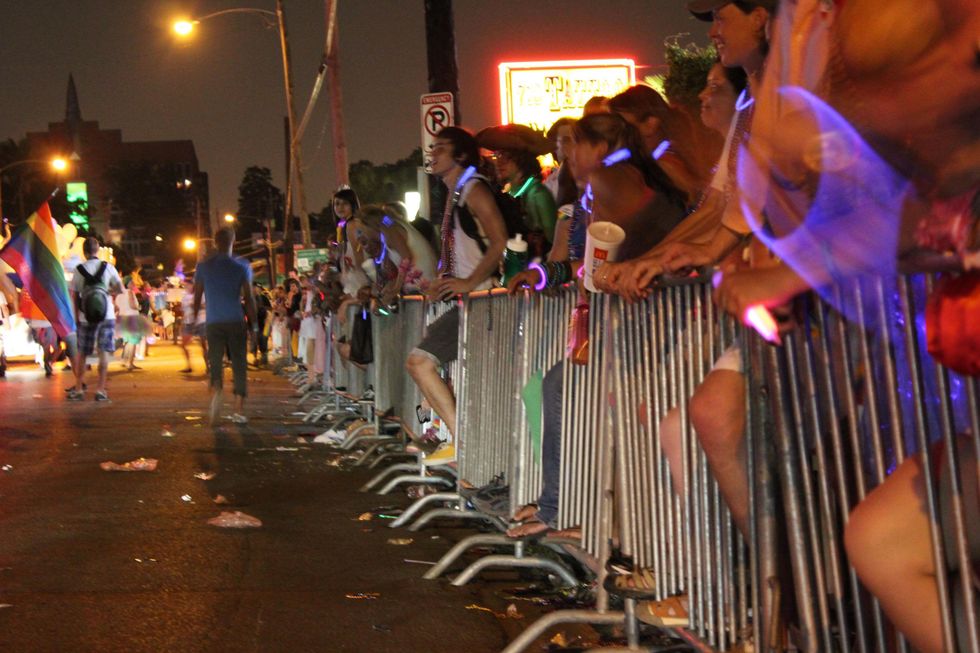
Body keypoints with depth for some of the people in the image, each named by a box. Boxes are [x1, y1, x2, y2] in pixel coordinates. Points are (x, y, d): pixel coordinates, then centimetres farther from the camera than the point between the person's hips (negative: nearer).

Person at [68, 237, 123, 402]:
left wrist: (76, 317, 10)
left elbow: (74, 296, 2)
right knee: (104, 353, 2)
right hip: (107, 316, -1)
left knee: (81, 354, 11)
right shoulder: (108, 267, -2)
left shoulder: (79, 270, -1)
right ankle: (101, 390, -2)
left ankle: (79, 389, 14)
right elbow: (120, 289, -4)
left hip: (86, 318, 1)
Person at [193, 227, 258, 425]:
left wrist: (194, 321, 15)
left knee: (215, 363, 6)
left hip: (213, 323, 1)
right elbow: (249, 298, -2)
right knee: (239, 365, 6)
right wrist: (254, 324, 5)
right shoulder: (241, 266, 0)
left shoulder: (204, 267, 5)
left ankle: (216, 392, -25)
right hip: (236, 321, -1)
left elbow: (197, 297, 5)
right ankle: (239, 410, 2)